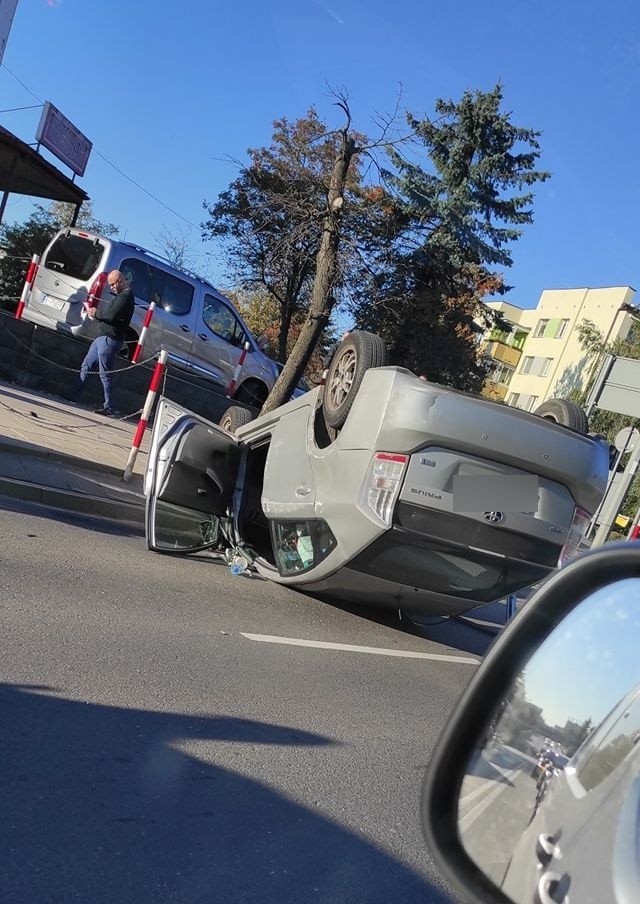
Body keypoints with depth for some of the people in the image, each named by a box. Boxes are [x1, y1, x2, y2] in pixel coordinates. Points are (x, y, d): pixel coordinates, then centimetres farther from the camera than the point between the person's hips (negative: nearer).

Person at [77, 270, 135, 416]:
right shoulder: (119, 295, 20)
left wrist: (96, 313, -8)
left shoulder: (126, 296, -14)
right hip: (102, 337, 11)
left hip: (110, 339, -11)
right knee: (85, 367, 15)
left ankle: (108, 408, -2)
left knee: (105, 375, -7)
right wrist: (94, 310, 3)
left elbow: (111, 315, -24)